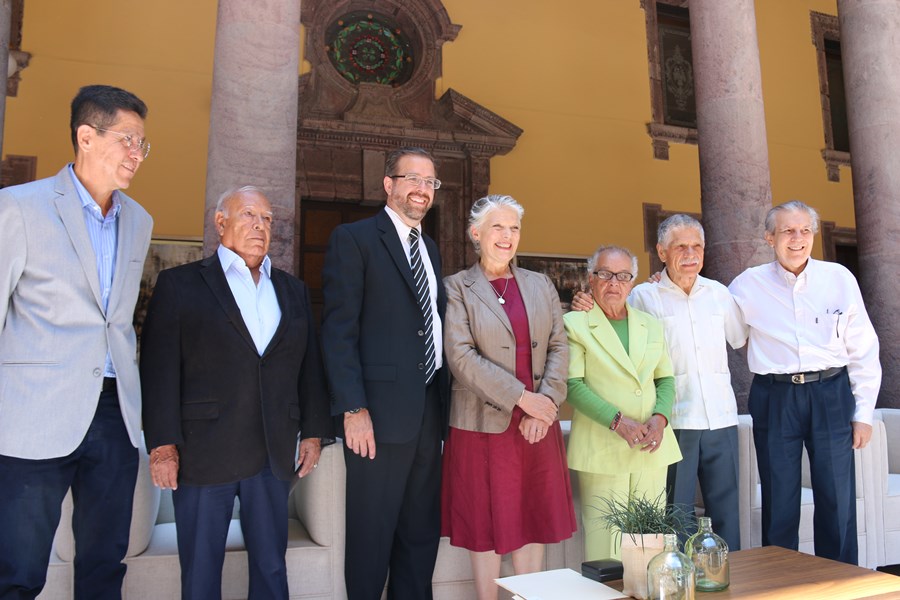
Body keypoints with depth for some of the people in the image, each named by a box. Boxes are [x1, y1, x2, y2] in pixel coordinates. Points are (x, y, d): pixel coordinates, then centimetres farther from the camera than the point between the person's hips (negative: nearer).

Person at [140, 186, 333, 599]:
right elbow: (159, 367, -5)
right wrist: (162, 444, -11)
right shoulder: (180, 284, 1)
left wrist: (314, 430, 6)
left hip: (275, 456, 3)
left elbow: (310, 365, 12)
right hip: (203, 454, -3)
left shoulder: (293, 290, 13)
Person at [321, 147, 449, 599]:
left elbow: (434, 323, 15)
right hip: (380, 412, -6)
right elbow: (338, 331, -11)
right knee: (372, 536, 6)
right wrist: (354, 410, -17)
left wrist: (444, 401, 8)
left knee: (422, 533, 14)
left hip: (430, 410, 7)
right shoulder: (354, 239, -4)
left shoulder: (429, 248, 18)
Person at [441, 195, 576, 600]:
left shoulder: (541, 285, 12)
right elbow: (461, 356, -12)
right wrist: (522, 397, -16)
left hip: (538, 425, 4)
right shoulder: (457, 288, -2)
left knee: (533, 520, 13)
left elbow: (559, 347, 6)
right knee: (485, 524, 7)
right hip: (483, 425, -4)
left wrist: (545, 406, -8)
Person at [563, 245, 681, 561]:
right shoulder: (574, 323, -1)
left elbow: (665, 379, 16)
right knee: (605, 544, -3)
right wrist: (617, 421, -17)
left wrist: (660, 417, -3)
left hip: (651, 448, 5)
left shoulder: (651, 324, 15)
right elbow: (573, 384, -8)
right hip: (601, 450, -4)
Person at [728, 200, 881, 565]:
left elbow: (863, 350, 7)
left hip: (831, 396, 1)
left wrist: (864, 412, 5)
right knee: (779, 505, 7)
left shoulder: (840, 278, 3)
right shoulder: (748, 285, 0)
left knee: (838, 502, 6)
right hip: (774, 399, -1)